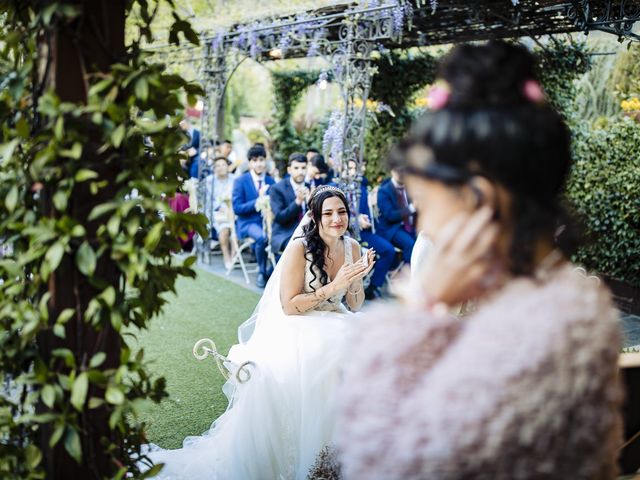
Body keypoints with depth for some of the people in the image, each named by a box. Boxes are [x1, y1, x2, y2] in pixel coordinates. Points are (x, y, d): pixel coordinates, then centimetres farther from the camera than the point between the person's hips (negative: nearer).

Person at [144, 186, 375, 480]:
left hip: (332, 326, 6)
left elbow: (354, 306, 10)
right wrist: (333, 286, -20)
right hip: (296, 329, -6)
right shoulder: (300, 248, -13)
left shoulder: (351, 247, 5)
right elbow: (289, 306, -15)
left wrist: (357, 281, -10)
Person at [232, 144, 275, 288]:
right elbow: (237, 208, -9)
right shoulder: (240, 181, -1)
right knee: (262, 237, -36)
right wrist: (258, 201, -20)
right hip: (249, 222, -3)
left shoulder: (271, 182, 11)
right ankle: (262, 273, -12)